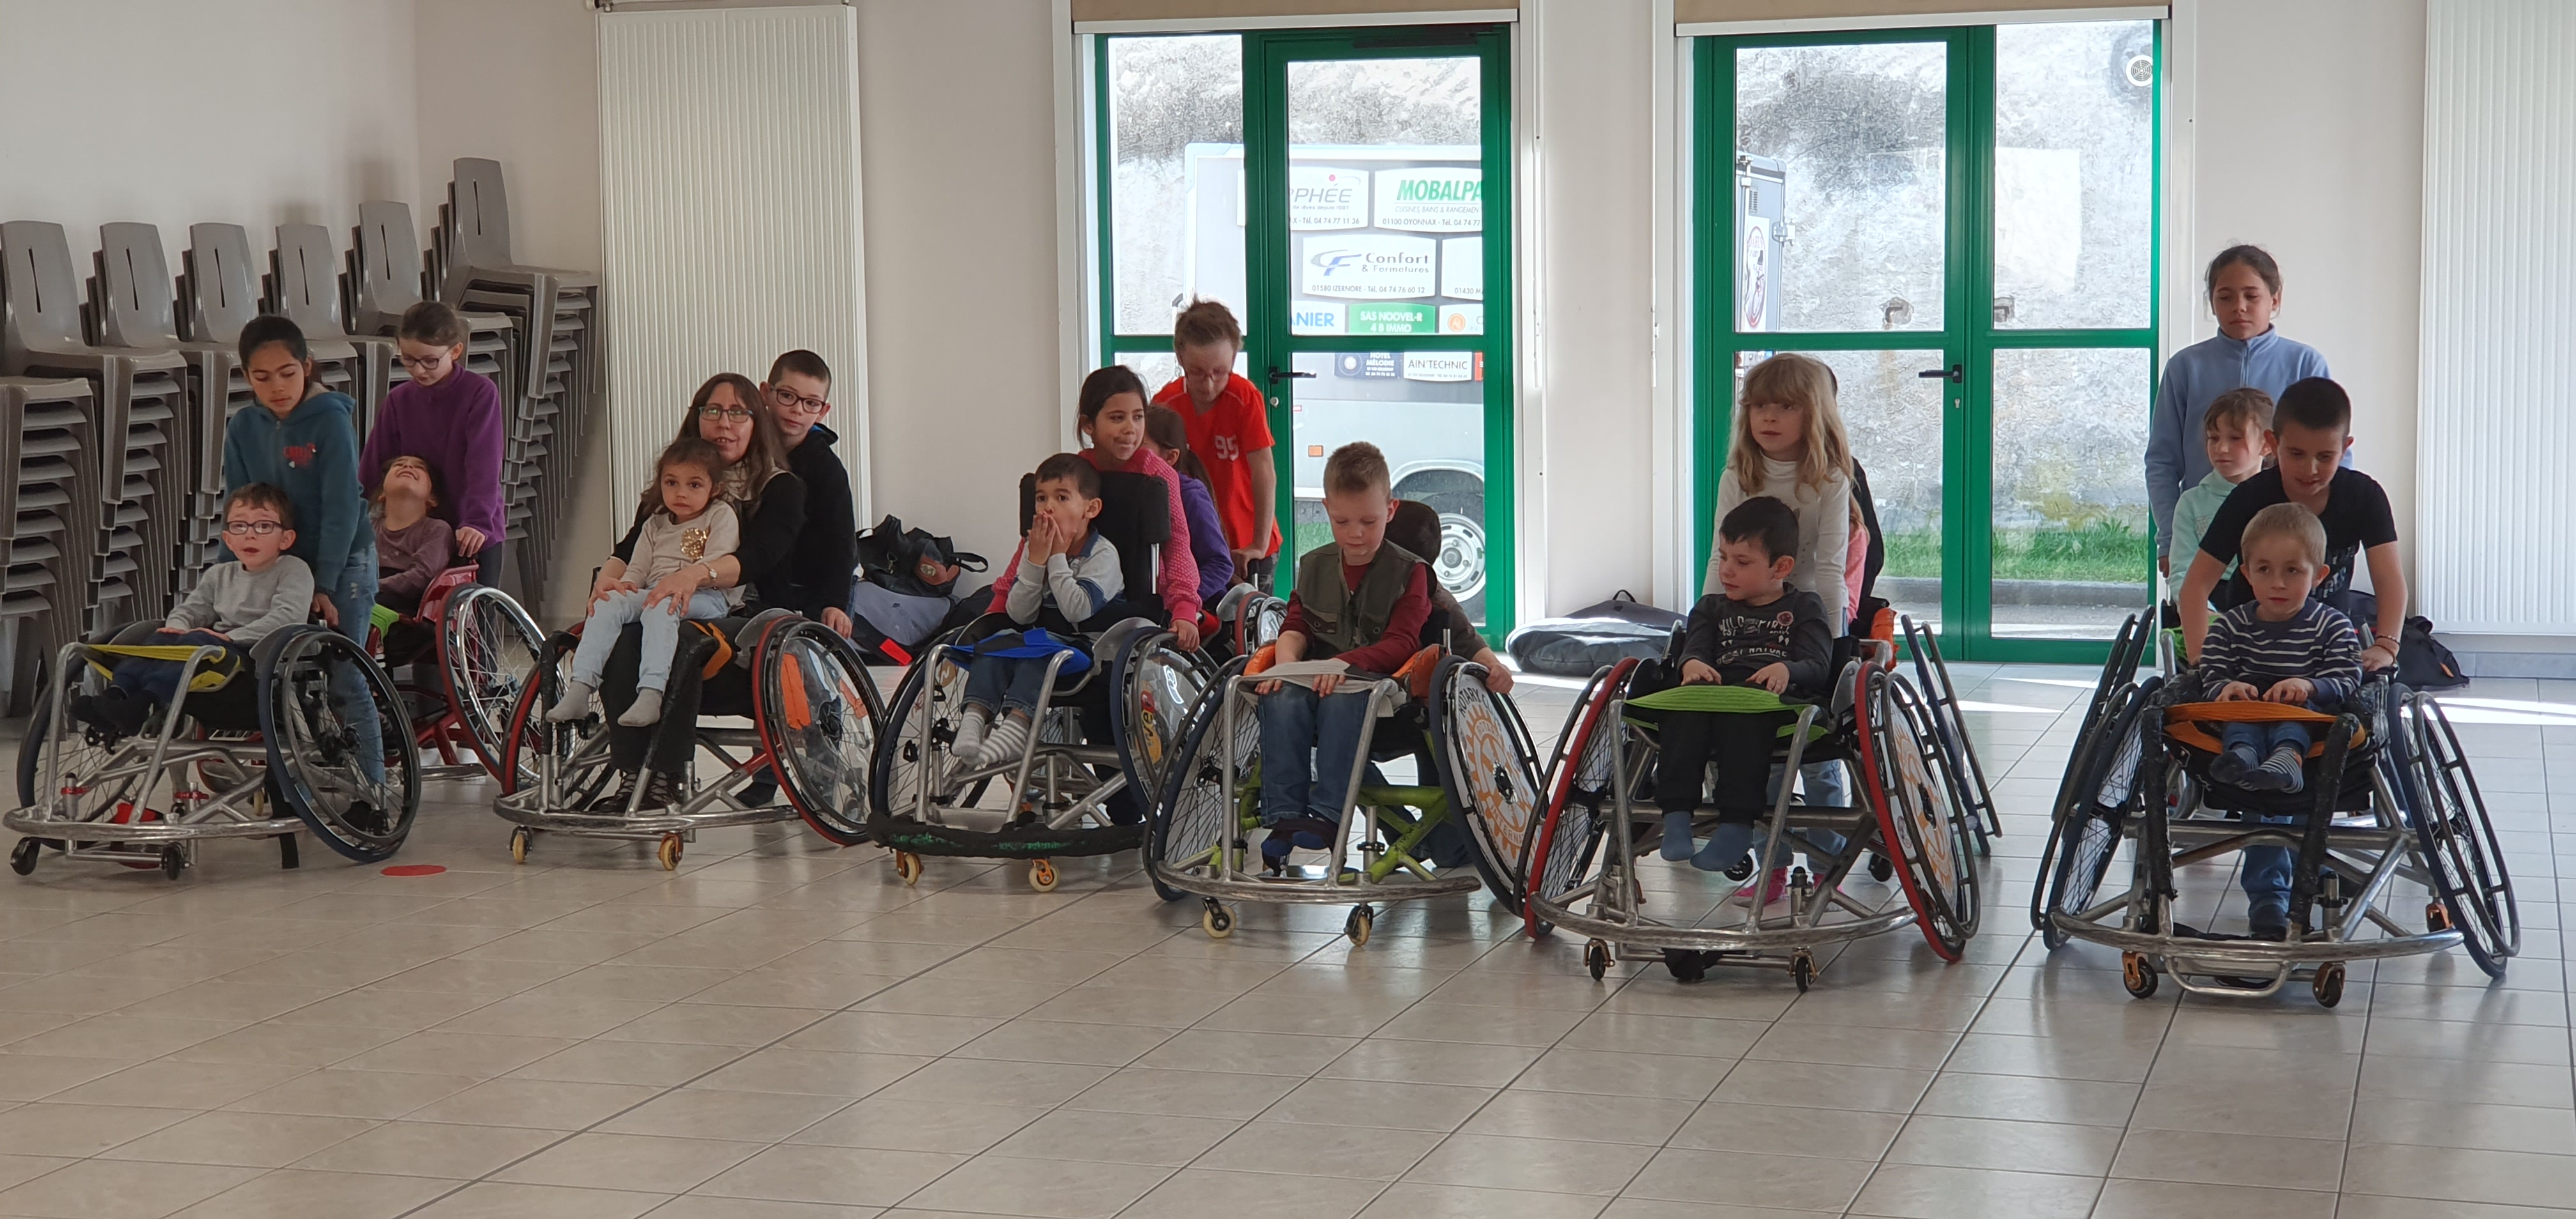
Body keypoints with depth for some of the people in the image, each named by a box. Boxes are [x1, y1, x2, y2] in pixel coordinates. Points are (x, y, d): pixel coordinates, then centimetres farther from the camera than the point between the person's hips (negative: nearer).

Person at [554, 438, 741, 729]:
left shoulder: (721, 515, 8)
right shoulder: (656, 525, 26)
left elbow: (718, 561, -8)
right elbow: (638, 568, 20)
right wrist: (625, 584, -5)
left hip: (706, 598, -6)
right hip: (653, 593, 6)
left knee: (659, 609, -37)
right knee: (608, 604, -21)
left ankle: (651, 693, -51)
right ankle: (579, 690, -31)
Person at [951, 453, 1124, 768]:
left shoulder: (1103, 554, -7)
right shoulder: (1036, 547, 9)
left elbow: (1077, 610, -22)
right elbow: (1020, 615, 1)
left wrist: (1057, 558, -15)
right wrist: (1035, 561, -10)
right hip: (1041, 638, 6)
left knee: (1037, 655, -34)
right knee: (994, 646, -21)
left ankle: (1018, 723, -51)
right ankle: (975, 716, -37)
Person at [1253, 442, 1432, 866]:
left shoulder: (1408, 571, 2)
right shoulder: (1314, 566, 17)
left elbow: (1400, 643, -9)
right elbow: (1296, 625, 10)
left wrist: (1348, 662, -27)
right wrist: (1286, 660, -14)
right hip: (1315, 680, 4)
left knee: (1342, 700, -39)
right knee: (1282, 699, -31)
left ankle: (1327, 814, -42)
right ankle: (1284, 816, -35)